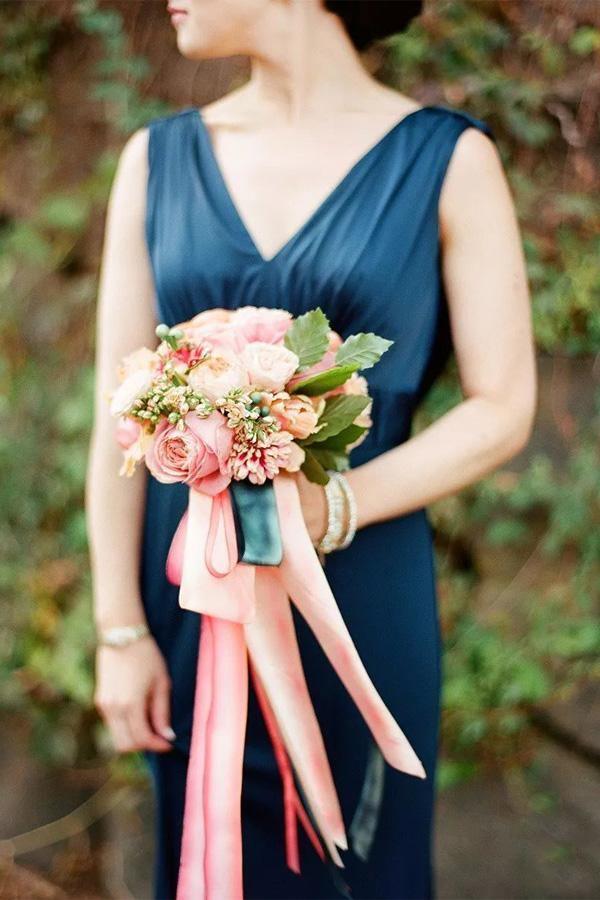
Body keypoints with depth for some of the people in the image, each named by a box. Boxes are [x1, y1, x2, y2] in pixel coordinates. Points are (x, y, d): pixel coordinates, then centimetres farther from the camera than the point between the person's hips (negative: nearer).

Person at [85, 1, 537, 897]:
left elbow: (503, 412, -8)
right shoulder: (159, 159, 1)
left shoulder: (449, 158, -7)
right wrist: (120, 631, -5)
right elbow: (121, 412, -1)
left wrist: (319, 510, -20)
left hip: (359, 598, -2)